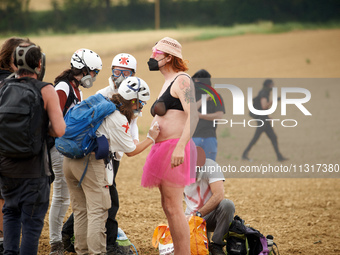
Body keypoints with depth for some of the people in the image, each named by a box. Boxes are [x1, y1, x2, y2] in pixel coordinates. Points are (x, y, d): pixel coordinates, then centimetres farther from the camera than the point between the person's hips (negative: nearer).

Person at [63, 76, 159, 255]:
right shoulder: (119, 119, -9)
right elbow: (131, 151, 0)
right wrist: (151, 138, 12)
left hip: (69, 159, 8)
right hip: (90, 162, -8)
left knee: (80, 210, 14)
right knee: (97, 210, -2)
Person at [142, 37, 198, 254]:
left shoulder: (182, 80, -10)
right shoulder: (168, 82, 21)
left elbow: (193, 116, -22)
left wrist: (180, 147, -30)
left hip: (175, 148, -10)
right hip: (163, 147, 10)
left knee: (174, 208, -12)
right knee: (168, 207, 11)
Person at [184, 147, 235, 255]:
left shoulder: (210, 165, -15)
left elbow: (219, 195, -25)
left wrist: (198, 214, -27)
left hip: (210, 216, -2)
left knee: (227, 205, -35)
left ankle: (216, 246, -20)